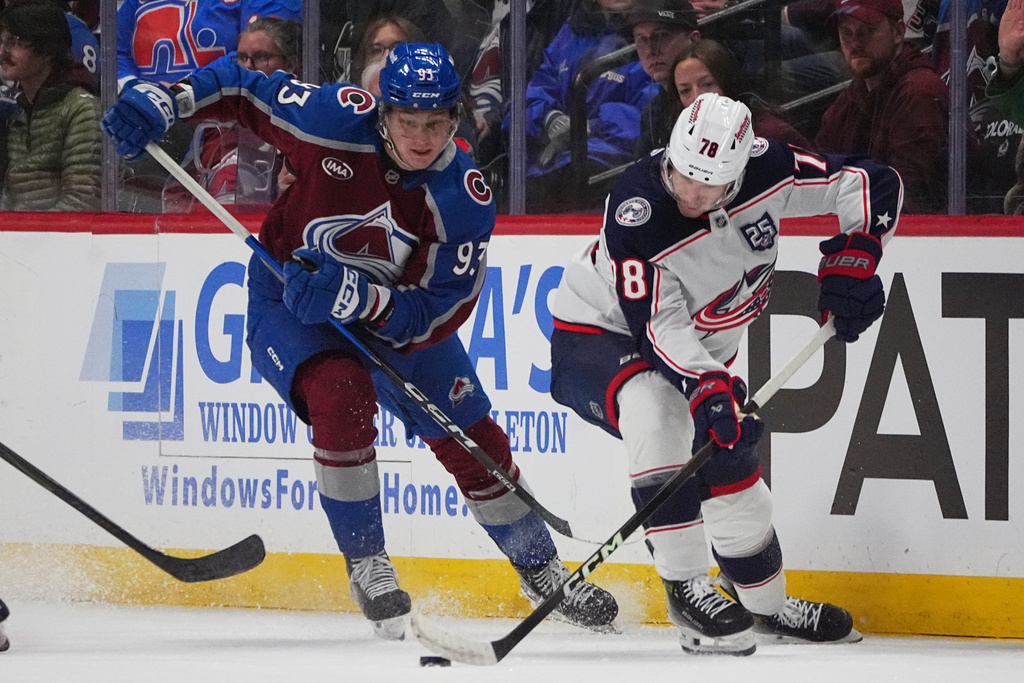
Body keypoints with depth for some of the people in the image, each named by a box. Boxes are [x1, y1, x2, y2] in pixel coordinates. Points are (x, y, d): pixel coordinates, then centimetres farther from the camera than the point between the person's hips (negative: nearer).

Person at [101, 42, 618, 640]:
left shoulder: (465, 200, -24)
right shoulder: (337, 119, -28)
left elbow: (437, 313, -27)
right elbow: (241, 89, -15)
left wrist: (355, 297, -42)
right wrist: (161, 100, -29)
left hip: (392, 311, 3)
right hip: (288, 297, -3)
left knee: (471, 438, 4)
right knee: (341, 395, -31)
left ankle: (542, 572, 27)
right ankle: (366, 564, -14)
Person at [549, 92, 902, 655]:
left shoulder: (764, 171, -21)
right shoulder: (636, 215, -35)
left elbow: (873, 183, -10)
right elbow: (659, 325, -36)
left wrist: (853, 257, -22)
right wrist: (708, 388, -48)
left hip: (701, 348, 6)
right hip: (601, 331, -6)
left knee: (731, 460, 9)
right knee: (659, 418, -34)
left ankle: (766, 603, 31)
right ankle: (686, 588, -26)